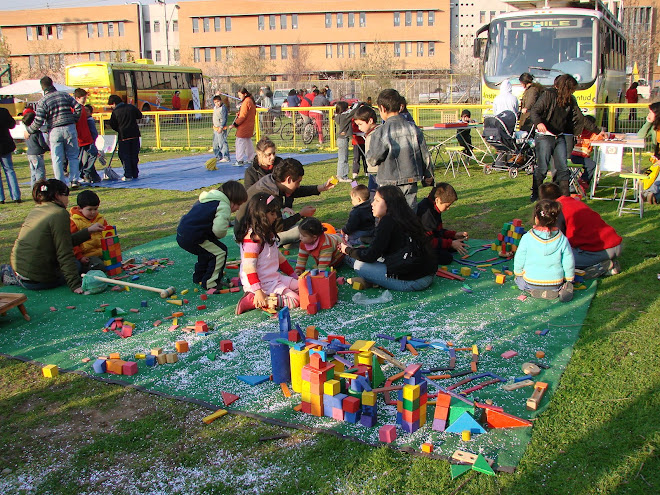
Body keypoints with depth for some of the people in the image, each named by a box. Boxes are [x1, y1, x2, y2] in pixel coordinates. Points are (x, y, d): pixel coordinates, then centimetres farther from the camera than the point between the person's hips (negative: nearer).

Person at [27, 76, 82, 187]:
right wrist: (74, 120, 13)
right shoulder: (64, 95, 5)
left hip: (54, 131, -2)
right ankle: (74, 180, 7)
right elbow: (78, 107, 1)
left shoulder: (42, 101, -5)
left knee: (57, 159, 5)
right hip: (70, 128, 2)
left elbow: (38, 121, -8)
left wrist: (28, 131, 6)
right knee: (73, 156, 11)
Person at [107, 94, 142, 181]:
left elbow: (112, 125, -2)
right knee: (134, 155, 12)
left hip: (123, 136, -4)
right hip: (135, 134, 4)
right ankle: (135, 174, 17)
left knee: (125, 156, 4)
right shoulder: (131, 107, 3)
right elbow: (140, 115, 15)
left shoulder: (115, 112, -7)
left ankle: (128, 175, -1)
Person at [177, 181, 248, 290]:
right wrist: (220, 235, 0)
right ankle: (210, 284, 1)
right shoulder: (223, 207, -12)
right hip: (192, 238, -10)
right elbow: (219, 230, -25)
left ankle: (199, 277, 42)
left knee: (207, 252, 29)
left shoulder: (206, 199, 20)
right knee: (220, 252, -2)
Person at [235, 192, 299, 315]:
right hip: (262, 283, -10)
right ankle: (253, 300, -16)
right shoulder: (252, 236, -18)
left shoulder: (268, 233, 13)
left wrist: (294, 275, 21)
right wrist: (258, 291, -26)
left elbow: (278, 256, 22)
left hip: (274, 278, 10)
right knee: (295, 300, -17)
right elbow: (249, 267, -22)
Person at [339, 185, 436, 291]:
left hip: (414, 281, -10)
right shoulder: (404, 218, 14)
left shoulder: (388, 221, -13)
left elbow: (370, 256, -11)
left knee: (359, 265, -3)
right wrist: (352, 250, 21)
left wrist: (348, 250, 7)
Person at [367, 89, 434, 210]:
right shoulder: (414, 129, 0)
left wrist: (369, 154, 15)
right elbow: (425, 155, 8)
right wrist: (428, 176, 22)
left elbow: (372, 160, -8)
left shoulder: (380, 132, -13)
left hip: (390, 183, -4)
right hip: (411, 181, 4)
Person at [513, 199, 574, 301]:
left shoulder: (527, 238, -13)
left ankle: (532, 290, -1)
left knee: (519, 279, 29)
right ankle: (559, 290, -2)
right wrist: (569, 280, 15)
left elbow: (519, 260, -5)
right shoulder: (562, 239, -9)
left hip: (531, 283, -1)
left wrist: (518, 274, 15)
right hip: (555, 283, 1)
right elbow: (569, 263, -2)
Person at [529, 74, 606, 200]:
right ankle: (535, 195, 10)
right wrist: (539, 123, -37)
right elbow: (534, 111, -15)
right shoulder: (549, 95, -8)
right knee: (542, 168, -4)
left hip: (559, 137, 6)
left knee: (563, 168, 3)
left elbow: (580, 118, 18)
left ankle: (565, 195, 8)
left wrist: (597, 131, 18)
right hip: (544, 136, -6)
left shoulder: (570, 100, 11)